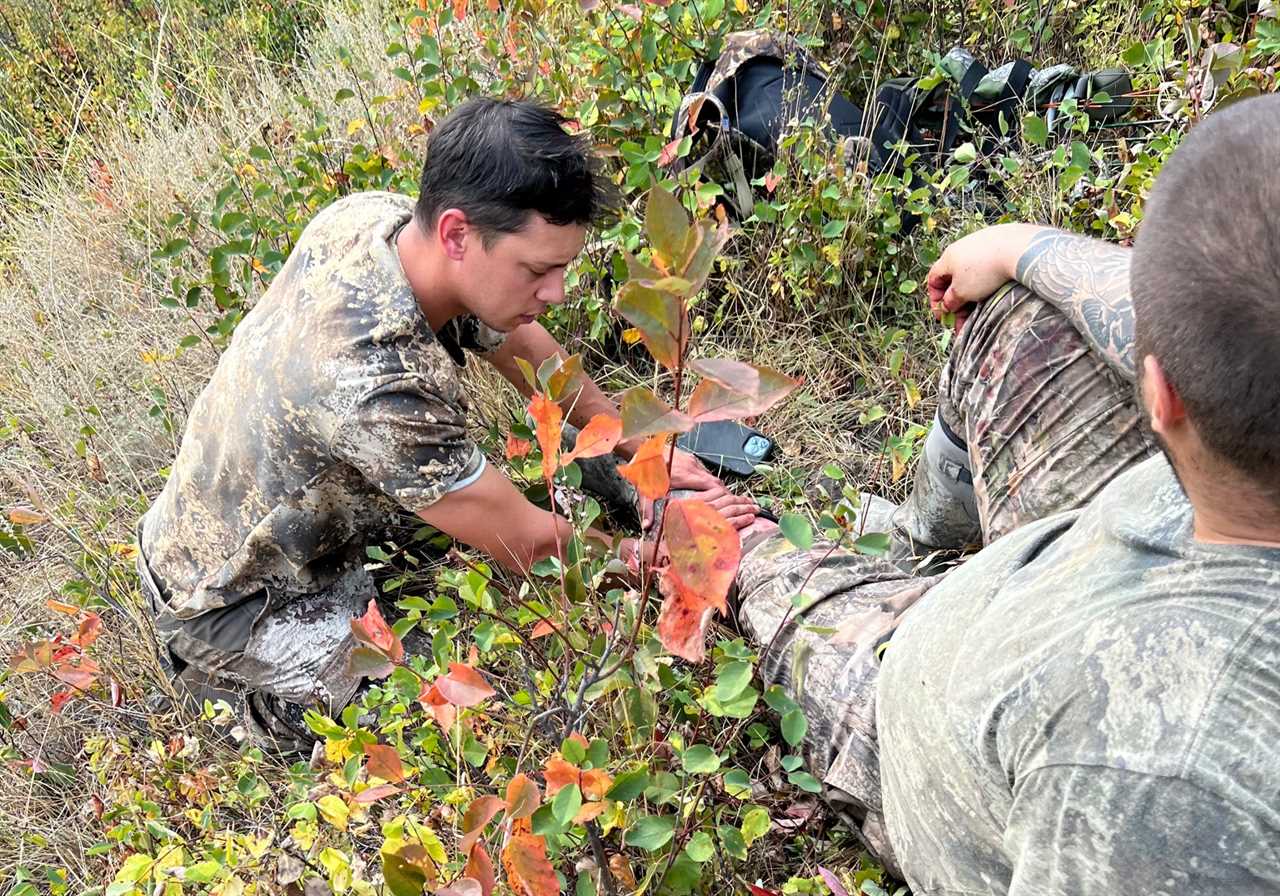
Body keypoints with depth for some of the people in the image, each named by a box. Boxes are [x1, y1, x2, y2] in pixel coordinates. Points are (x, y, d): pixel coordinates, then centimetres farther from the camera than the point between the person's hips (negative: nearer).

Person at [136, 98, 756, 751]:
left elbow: (518, 343, 1)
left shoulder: (371, 216, -15)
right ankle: (268, 697, 7)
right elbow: (530, 546, -25)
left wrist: (639, 447, 1)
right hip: (234, 605, -8)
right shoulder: (378, 386, -40)